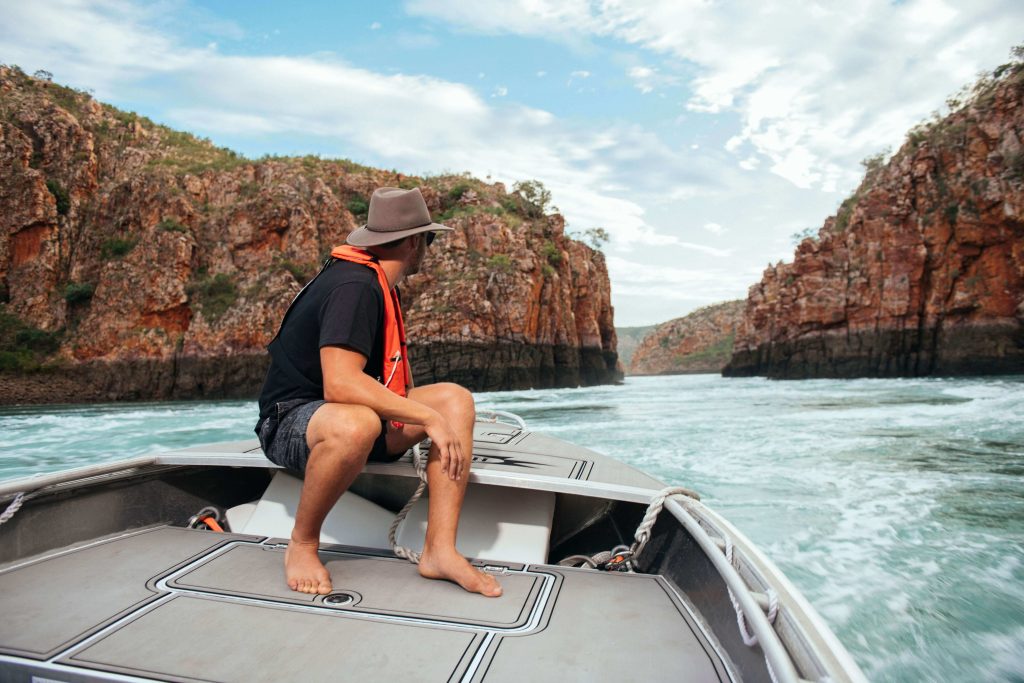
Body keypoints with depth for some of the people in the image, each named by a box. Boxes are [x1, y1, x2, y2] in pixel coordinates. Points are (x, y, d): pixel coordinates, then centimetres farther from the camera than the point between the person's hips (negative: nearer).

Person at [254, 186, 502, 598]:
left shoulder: (380, 286, 11)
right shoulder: (353, 287, -21)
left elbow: (393, 361, 28)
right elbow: (341, 384, -33)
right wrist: (428, 417, -29)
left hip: (359, 413, 9)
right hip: (291, 421, -9)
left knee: (456, 399, -10)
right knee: (357, 424, -42)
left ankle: (439, 550, -16)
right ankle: (302, 544, -13)